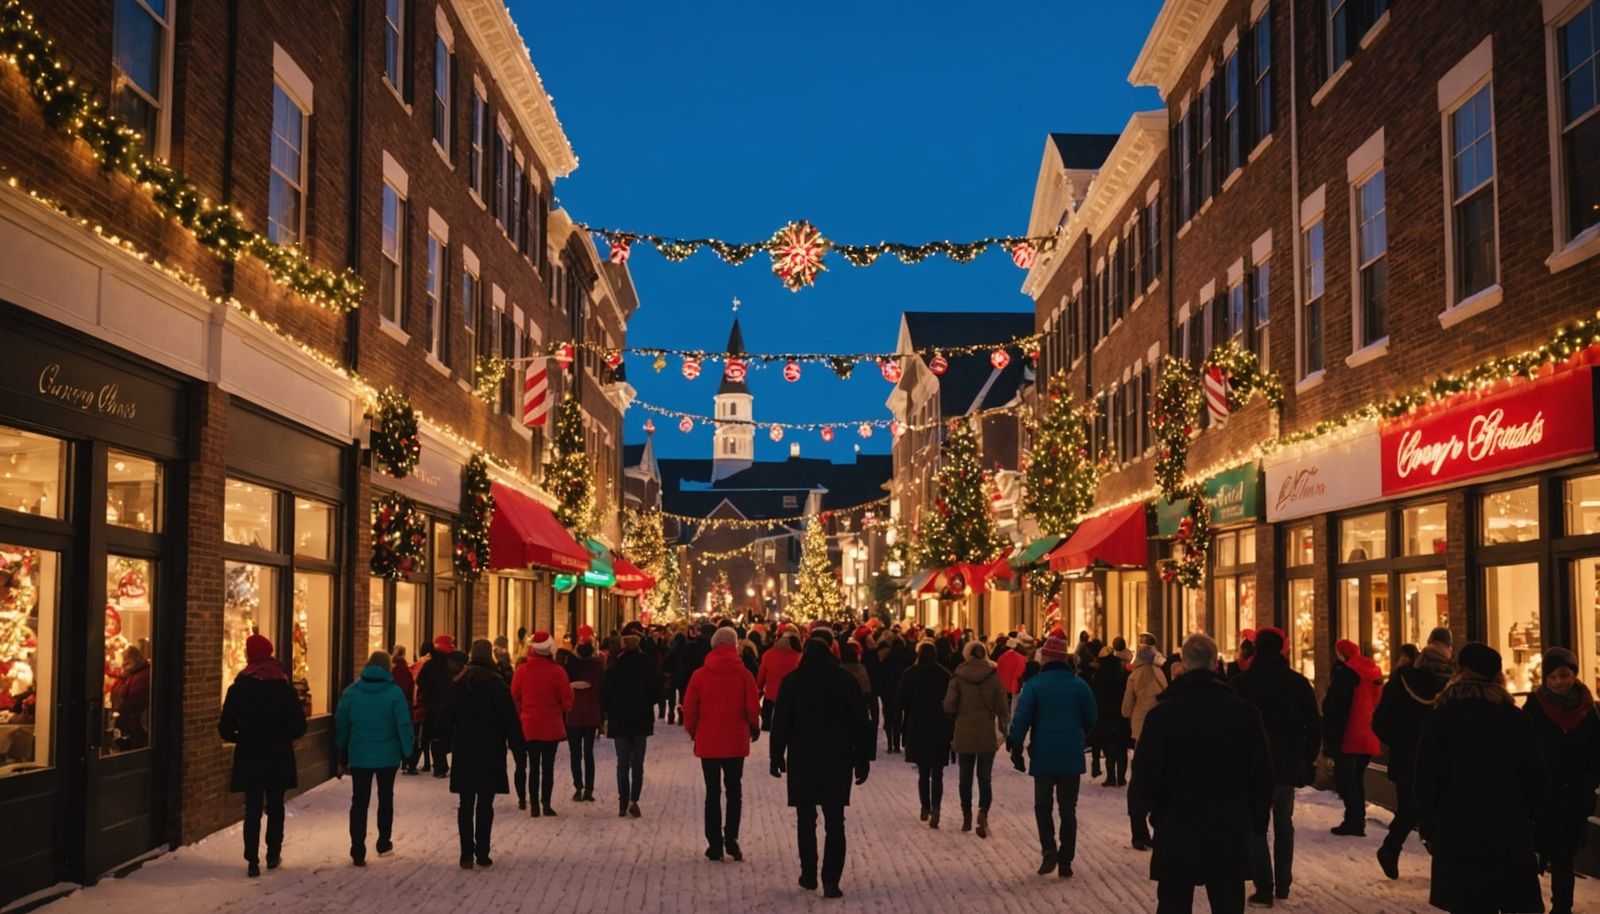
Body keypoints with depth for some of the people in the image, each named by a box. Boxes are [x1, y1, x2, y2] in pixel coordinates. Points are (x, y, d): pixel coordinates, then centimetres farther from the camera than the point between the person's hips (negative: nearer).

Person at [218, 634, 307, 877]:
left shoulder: (237, 688, -4)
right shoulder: (283, 687, -7)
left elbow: (225, 728, -5)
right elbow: (299, 725, -10)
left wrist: (241, 738, 14)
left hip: (249, 758, 0)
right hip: (278, 759, 0)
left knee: (252, 809, 4)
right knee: (275, 807, 14)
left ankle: (252, 861, -2)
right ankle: (273, 855, 19)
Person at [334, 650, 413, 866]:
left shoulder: (350, 692, -1)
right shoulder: (394, 692, -9)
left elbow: (341, 726, 4)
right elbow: (404, 725, -11)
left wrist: (342, 757, 13)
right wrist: (407, 753, -1)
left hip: (359, 756, 1)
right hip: (388, 756, -1)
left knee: (359, 802, 4)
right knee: (385, 799, 18)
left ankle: (358, 852, -3)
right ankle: (384, 844, 28)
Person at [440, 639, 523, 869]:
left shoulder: (457, 684, 3)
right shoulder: (496, 684, -8)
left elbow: (446, 719, 6)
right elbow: (509, 717, -8)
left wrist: (448, 742, 15)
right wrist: (515, 742, 1)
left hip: (463, 751, 3)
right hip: (491, 751, -3)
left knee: (466, 803, 6)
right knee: (485, 804, 3)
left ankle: (467, 854, 3)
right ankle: (482, 854, 3)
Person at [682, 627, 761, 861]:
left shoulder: (700, 675, -4)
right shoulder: (743, 674, -6)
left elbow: (689, 708, -2)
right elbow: (753, 708, -5)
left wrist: (692, 731, 15)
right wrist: (754, 729, 14)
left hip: (707, 742, 1)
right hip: (736, 741, -1)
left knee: (712, 792, 8)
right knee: (734, 789, 10)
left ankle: (715, 843, 7)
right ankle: (731, 837, -4)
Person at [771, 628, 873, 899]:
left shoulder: (792, 681, -3)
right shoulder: (846, 681, -3)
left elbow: (780, 722, -2)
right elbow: (859, 723, -1)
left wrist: (777, 756, 6)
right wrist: (862, 760, 5)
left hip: (802, 760, 0)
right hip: (837, 760, 0)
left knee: (806, 820, 13)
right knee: (835, 822, 2)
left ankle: (809, 876, 18)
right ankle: (831, 881, -4)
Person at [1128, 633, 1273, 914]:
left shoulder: (1162, 714, -10)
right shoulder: (1244, 712, -5)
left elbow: (1144, 777, -9)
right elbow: (1262, 774, 1)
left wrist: (1157, 811, 11)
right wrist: (1257, 820, 14)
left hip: (1176, 833, -1)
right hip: (1230, 834, 1)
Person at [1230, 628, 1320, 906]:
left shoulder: (1239, 684, -7)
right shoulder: (1298, 683, 1)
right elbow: (1313, 726, 2)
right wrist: (1306, 762, 10)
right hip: (1289, 766, 3)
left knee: (1256, 826, 3)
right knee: (1284, 825, 18)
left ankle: (1264, 888, -5)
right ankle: (1283, 885, 21)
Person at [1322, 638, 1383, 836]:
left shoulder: (1343, 673, -11)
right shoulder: (1374, 674, 13)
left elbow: (1333, 708, -14)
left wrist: (1328, 740, -11)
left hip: (1347, 739, -8)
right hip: (1368, 739, 8)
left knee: (1344, 779, -4)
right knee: (1357, 779, 15)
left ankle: (1354, 821, -12)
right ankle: (1358, 822, 15)